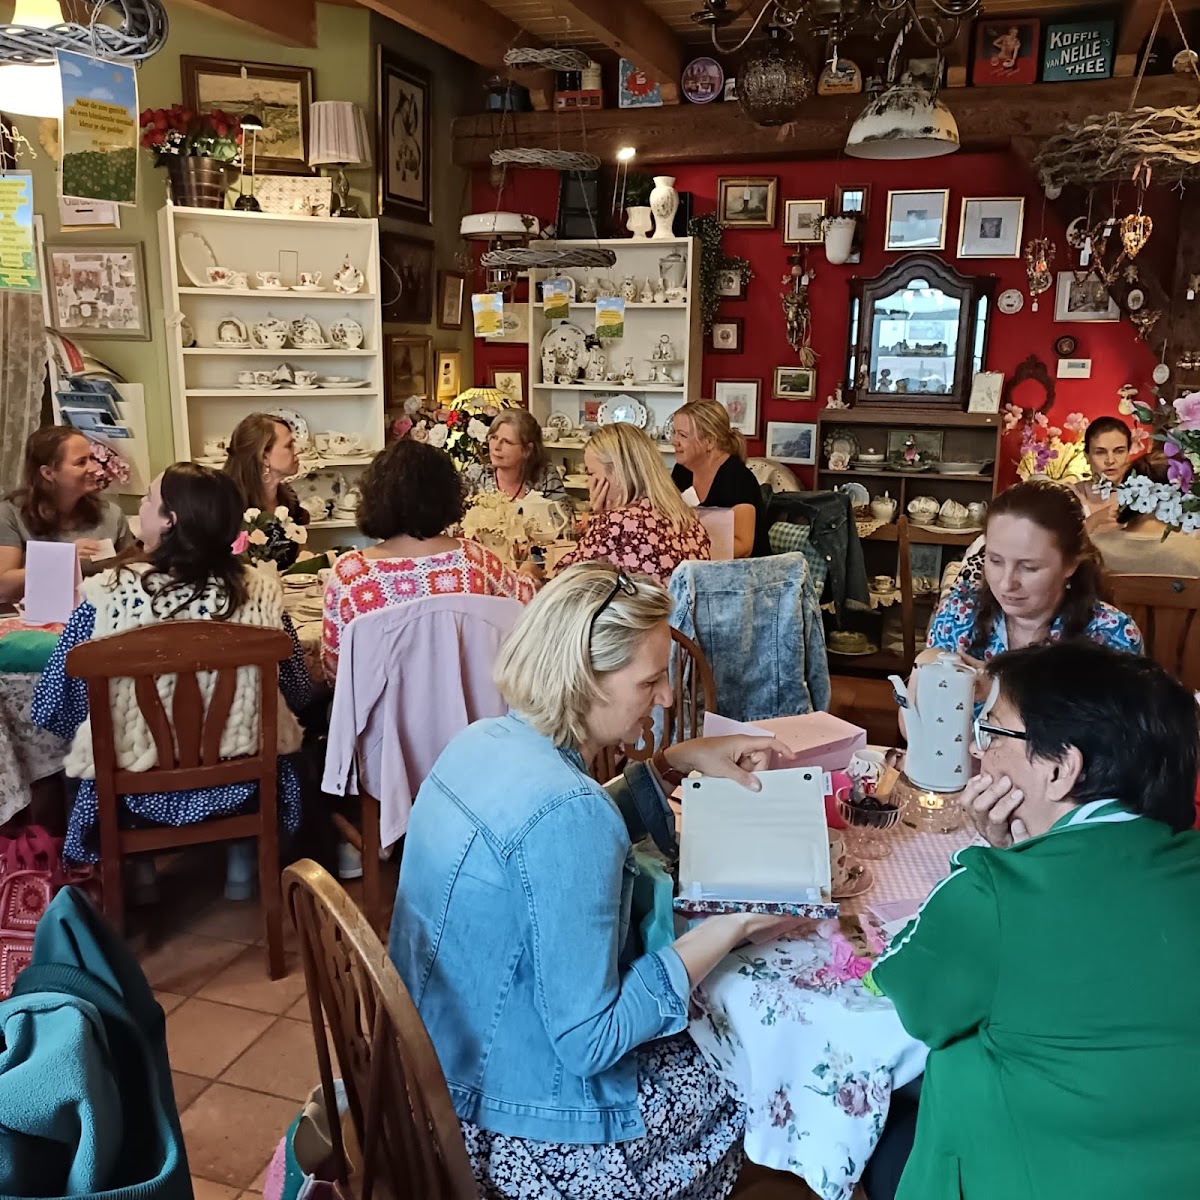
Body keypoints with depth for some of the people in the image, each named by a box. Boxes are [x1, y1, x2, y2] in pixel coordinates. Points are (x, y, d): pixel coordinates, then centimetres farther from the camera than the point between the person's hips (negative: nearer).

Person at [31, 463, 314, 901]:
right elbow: (298, 695, -2)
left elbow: (51, 708, -8)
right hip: (237, 784, 1)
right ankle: (242, 871, 36)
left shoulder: (108, 594, -18)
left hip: (141, 792, 0)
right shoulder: (259, 592, -14)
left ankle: (138, 873, 35)